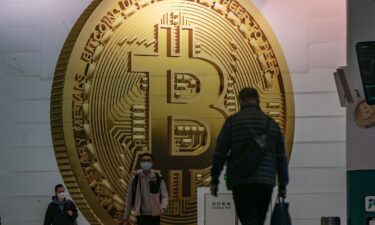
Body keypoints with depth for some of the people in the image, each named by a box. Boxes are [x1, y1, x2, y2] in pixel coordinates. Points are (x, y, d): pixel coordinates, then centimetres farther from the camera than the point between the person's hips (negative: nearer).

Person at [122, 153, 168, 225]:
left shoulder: (158, 179, -3)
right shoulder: (135, 180, -2)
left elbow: (164, 196, -6)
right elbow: (129, 199, 6)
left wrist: (163, 208, -29)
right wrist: (126, 218, 9)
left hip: (155, 216, 1)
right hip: (142, 216, -1)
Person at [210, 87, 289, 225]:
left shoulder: (232, 121, 2)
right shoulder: (271, 123, 12)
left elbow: (220, 152, -1)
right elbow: (281, 158, 12)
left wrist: (214, 180, 6)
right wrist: (282, 185, 17)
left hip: (241, 182, -3)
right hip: (266, 182, 3)